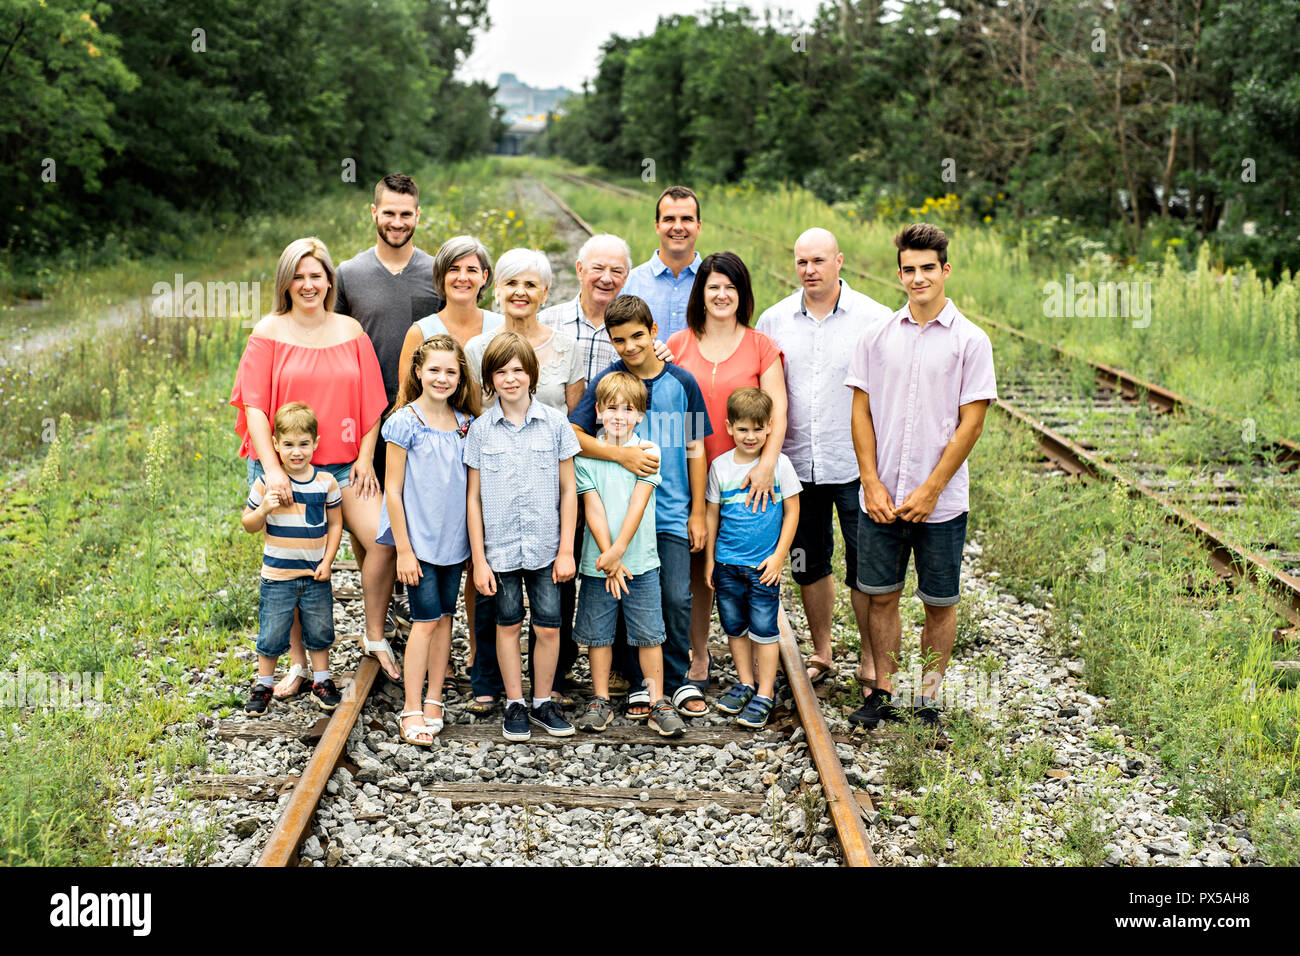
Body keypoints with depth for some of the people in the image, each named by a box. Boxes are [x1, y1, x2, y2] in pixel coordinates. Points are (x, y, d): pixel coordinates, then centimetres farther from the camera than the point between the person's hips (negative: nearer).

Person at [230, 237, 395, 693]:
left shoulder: (350, 331, 8)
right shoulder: (269, 332, 1)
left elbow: (370, 401, 10)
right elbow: (255, 404, -5)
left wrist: (366, 457, -1)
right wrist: (271, 467, -15)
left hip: (343, 464, 2)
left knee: (384, 541, -15)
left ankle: (375, 636, 6)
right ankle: (299, 664, 19)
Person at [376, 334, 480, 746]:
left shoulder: (466, 422, 5)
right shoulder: (405, 422, -10)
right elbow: (393, 489, -9)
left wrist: (474, 541, 9)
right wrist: (403, 549, -11)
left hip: (454, 539, 5)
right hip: (418, 538, -5)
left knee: (444, 616, 10)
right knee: (427, 619, -5)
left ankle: (434, 700, 20)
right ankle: (412, 710, 3)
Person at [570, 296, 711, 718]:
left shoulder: (681, 382, 2)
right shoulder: (607, 382, -1)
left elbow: (694, 448, 6)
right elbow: (572, 434, -10)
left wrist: (697, 512, 6)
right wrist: (620, 454, -22)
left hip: (672, 511, 0)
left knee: (677, 597, -2)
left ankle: (678, 679, 16)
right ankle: (638, 683, 19)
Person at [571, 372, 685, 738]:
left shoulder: (649, 452, -1)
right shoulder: (585, 455, -1)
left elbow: (638, 504, -8)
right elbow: (593, 508, -6)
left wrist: (618, 550, -16)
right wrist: (609, 559, -12)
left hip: (641, 561, 0)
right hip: (598, 564, 1)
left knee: (649, 634, 3)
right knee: (597, 634, 9)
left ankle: (658, 703, 12)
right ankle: (600, 701, 22)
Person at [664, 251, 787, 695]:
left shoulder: (761, 347, 3)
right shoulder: (677, 346, 7)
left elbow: (777, 408, -6)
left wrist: (767, 463, -20)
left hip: (744, 475, -1)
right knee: (695, 568, 6)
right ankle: (698, 659, 21)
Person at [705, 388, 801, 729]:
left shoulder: (779, 464, -5)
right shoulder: (720, 466, 1)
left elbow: (791, 512, 0)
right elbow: (711, 513, 9)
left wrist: (779, 556, -4)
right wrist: (709, 558, 9)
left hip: (764, 565, -3)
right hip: (727, 563, 3)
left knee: (764, 629, 0)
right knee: (734, 625, 13)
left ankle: (765, 693, 10)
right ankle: (745, 682, 29)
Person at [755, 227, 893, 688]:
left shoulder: (874, 318, -3)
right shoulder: (773, 321, 6)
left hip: (857, 464, -3)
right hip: (797, 463, 3)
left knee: (865, 565, 0)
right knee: (808, 562, 13)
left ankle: (872, 661, 15)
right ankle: (821, 653, 29)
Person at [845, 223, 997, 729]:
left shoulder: (970, 340, -3)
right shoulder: (877, 336, 5)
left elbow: (971, 423, -6)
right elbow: (862, 412, 5)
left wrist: (929, 491, -11)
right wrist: (872, 484, -4)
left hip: (940, 502, -2)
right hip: (880, 498, 2)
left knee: (940, 603, 6)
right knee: (881, 595, 9)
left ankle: (929, 700, 19)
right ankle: (882, 693, 23)